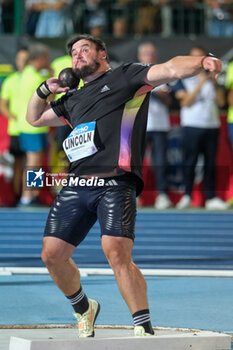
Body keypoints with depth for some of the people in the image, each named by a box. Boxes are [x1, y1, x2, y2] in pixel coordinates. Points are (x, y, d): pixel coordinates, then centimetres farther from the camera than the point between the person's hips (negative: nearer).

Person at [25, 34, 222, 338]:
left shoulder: (125, 76, 10)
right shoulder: (73, 99, 27)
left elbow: (170, 69, -5)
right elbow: (34, 118, 40)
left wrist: (201, 62, -24)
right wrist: (44, 90, 21)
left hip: (116, 185, -6)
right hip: (77, 186, 6)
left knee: (118, 255, -22)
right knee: (53, 255, 3)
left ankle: (145, 329, -14)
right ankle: (84, 309, 28)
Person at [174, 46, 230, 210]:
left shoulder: (210, 78, 16)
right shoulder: (183, 79, 5)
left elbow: (221, 101, 7)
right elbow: (186, 101, -8)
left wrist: (214, 83, -6)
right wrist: (200, 84, -13)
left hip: (212, 125, 4)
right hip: (192, 125, -4)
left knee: (210, 162, 2)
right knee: (190, 161, -6)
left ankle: (211, 198, 4)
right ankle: (187, 196, -2)